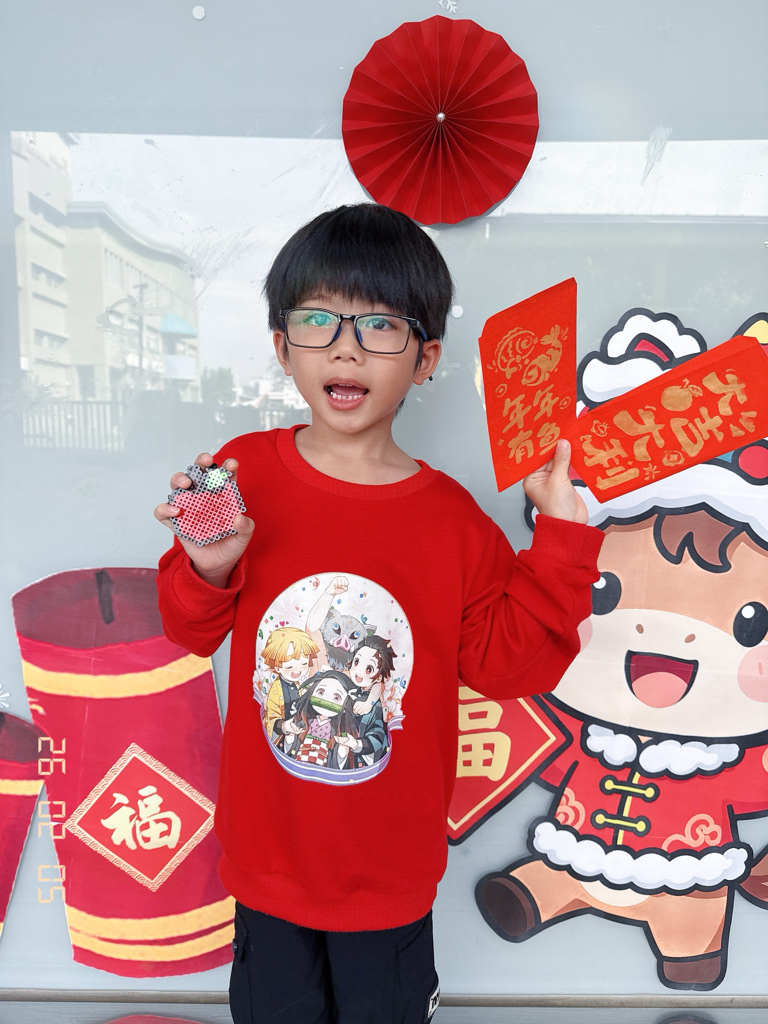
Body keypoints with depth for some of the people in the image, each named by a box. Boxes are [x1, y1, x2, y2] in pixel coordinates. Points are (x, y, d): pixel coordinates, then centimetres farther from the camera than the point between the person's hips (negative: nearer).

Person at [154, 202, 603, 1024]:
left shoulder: (452, 516, -13)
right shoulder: (242, 474, -13)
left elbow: (507, 662, -11)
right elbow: (191, 631, -3)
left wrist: (559, 537, -17)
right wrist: (208, 568, -24)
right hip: (268, 851, 1)